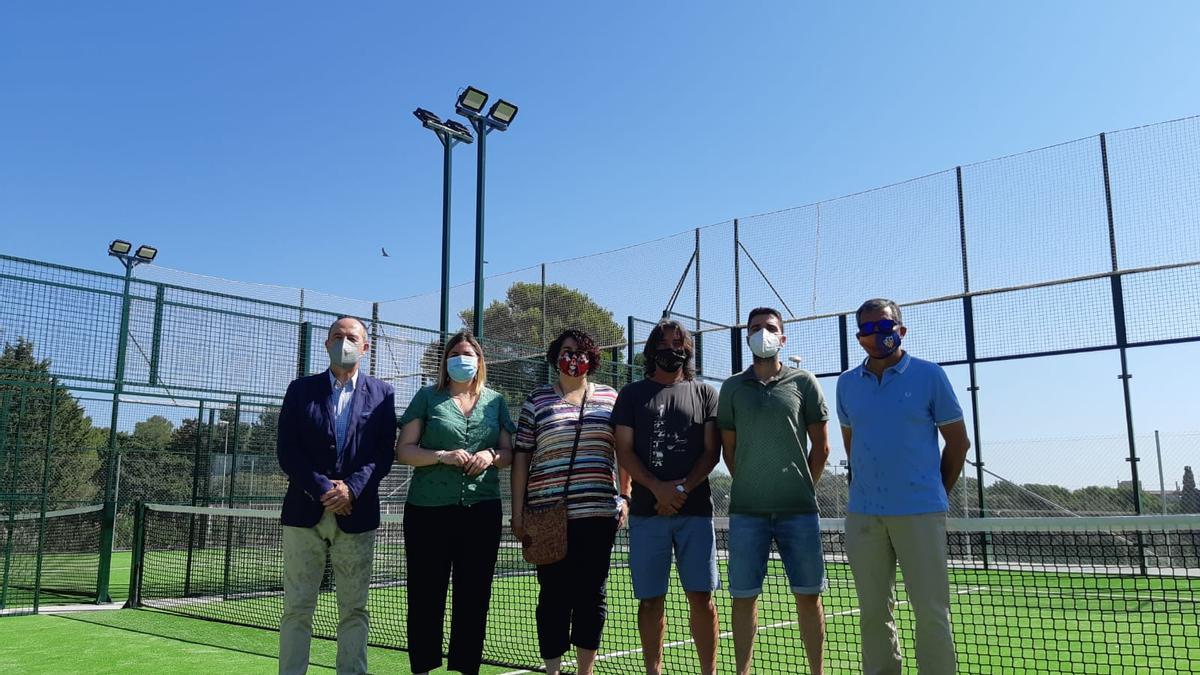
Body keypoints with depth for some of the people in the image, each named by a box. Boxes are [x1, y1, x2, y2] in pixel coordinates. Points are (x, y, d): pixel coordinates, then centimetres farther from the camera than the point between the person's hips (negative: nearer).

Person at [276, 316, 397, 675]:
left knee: (354, 610, 5)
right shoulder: (301, 390, 7)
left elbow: (384, 454, 0)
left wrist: (351, 489, -14)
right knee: (297, 608, 3)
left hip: (357, 514, 0)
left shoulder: (381, 393, 7)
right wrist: (324, 489, -11)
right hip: (305, 511, 0)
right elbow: (287, 451, 0)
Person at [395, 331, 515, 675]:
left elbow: (508, 453, 15)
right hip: (429, 510, -2)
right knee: (426, 595, 2)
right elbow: (404, 451, 1)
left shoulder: (496, 401, 12)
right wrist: (443, 456, -15)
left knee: (474, 596, 5)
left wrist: (491, 456, -7)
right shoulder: (428, 396, 5)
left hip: (482, 510, 2)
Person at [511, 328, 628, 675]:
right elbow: (521, 457, 6)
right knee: (554, 595, 1)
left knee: (592, 594, 6)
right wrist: (518, 513, 1)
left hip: (599, 513, 2)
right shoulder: (537, 400, 7)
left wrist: (625, 497, 7)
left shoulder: (610, 397, 12)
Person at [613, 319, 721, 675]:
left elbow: (712, 451, 5)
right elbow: (624, 451, 3)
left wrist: (682, 490, -10)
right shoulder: (632, 394, 11)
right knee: (651, 599, 5)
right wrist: (659, 488, -11)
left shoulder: (705, 393, 11)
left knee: (701, 596, 0)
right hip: (646, 511, 0)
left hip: (695, 509, 0)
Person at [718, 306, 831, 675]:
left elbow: (821, 446, 7)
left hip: (798, 508, -1)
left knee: (808, 594, 4)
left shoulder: (803, 382, 4)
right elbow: (729, 448, 12)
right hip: (746, 510, 1)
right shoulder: (732, 387, 8)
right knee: (744, 596, 4)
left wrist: (802, 487, 6)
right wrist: (751, 487, 8)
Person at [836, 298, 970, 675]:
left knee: (930, 611, 0)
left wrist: (937, 492, 7)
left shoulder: (929, 375, -1)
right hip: (862, 513, 4)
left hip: (920, 512, -3)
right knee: (874, 613, 10)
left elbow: (958, 441, 5)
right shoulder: (847, 383, 9)